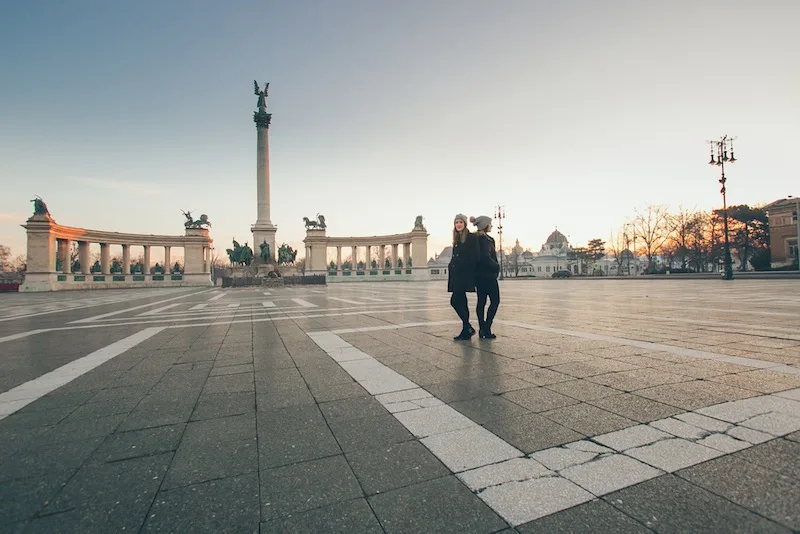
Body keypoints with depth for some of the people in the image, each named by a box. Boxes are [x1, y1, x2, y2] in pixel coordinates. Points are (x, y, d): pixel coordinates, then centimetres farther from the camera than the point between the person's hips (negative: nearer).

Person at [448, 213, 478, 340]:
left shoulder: (471, 237, -5)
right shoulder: (456, 239, 18)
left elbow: (474, 257, -11)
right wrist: (451, 266, 8)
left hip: (465, 274, -8)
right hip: (456, 274, 8)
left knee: (455, 301, -14)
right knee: (461, 302, 9)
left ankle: (467, 329, -2)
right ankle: (467, 330, 15)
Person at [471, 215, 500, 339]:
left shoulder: (476, 238, 12)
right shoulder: (485, 239, -15)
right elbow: (486, 257, -21)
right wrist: (497, 266, -10)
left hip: (479, 275, 9)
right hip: (488, 275, -9)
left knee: (481, 302, 9)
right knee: (495, 301, -1)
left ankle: (482, 329, 13)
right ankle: (486, 328, -4)